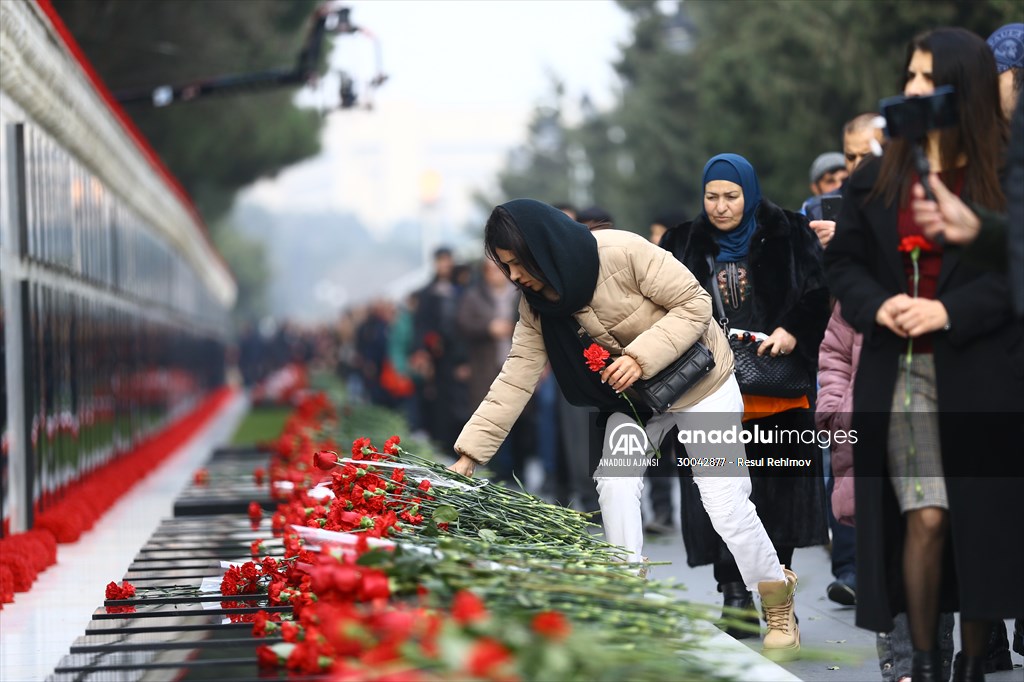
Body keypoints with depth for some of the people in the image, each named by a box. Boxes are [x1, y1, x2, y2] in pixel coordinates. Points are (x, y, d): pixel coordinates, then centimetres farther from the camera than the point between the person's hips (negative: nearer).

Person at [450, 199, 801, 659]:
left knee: (725, 503, -6)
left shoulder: (624, 253, -31)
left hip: (700, 382, -5)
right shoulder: (538, 306, -12)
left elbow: (695, 303, -24)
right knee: (615, 483, -12)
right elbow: (515, 379, -14)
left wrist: (641, 356, -34)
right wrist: (468, 454, -19)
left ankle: (779, 606, 14)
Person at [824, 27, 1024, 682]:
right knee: (925, 518, -6)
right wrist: (876, 304, -8)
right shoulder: (878, 176, 9)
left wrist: (952, 310, -16)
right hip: (900, 370, 2)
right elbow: (843, 259, 12)